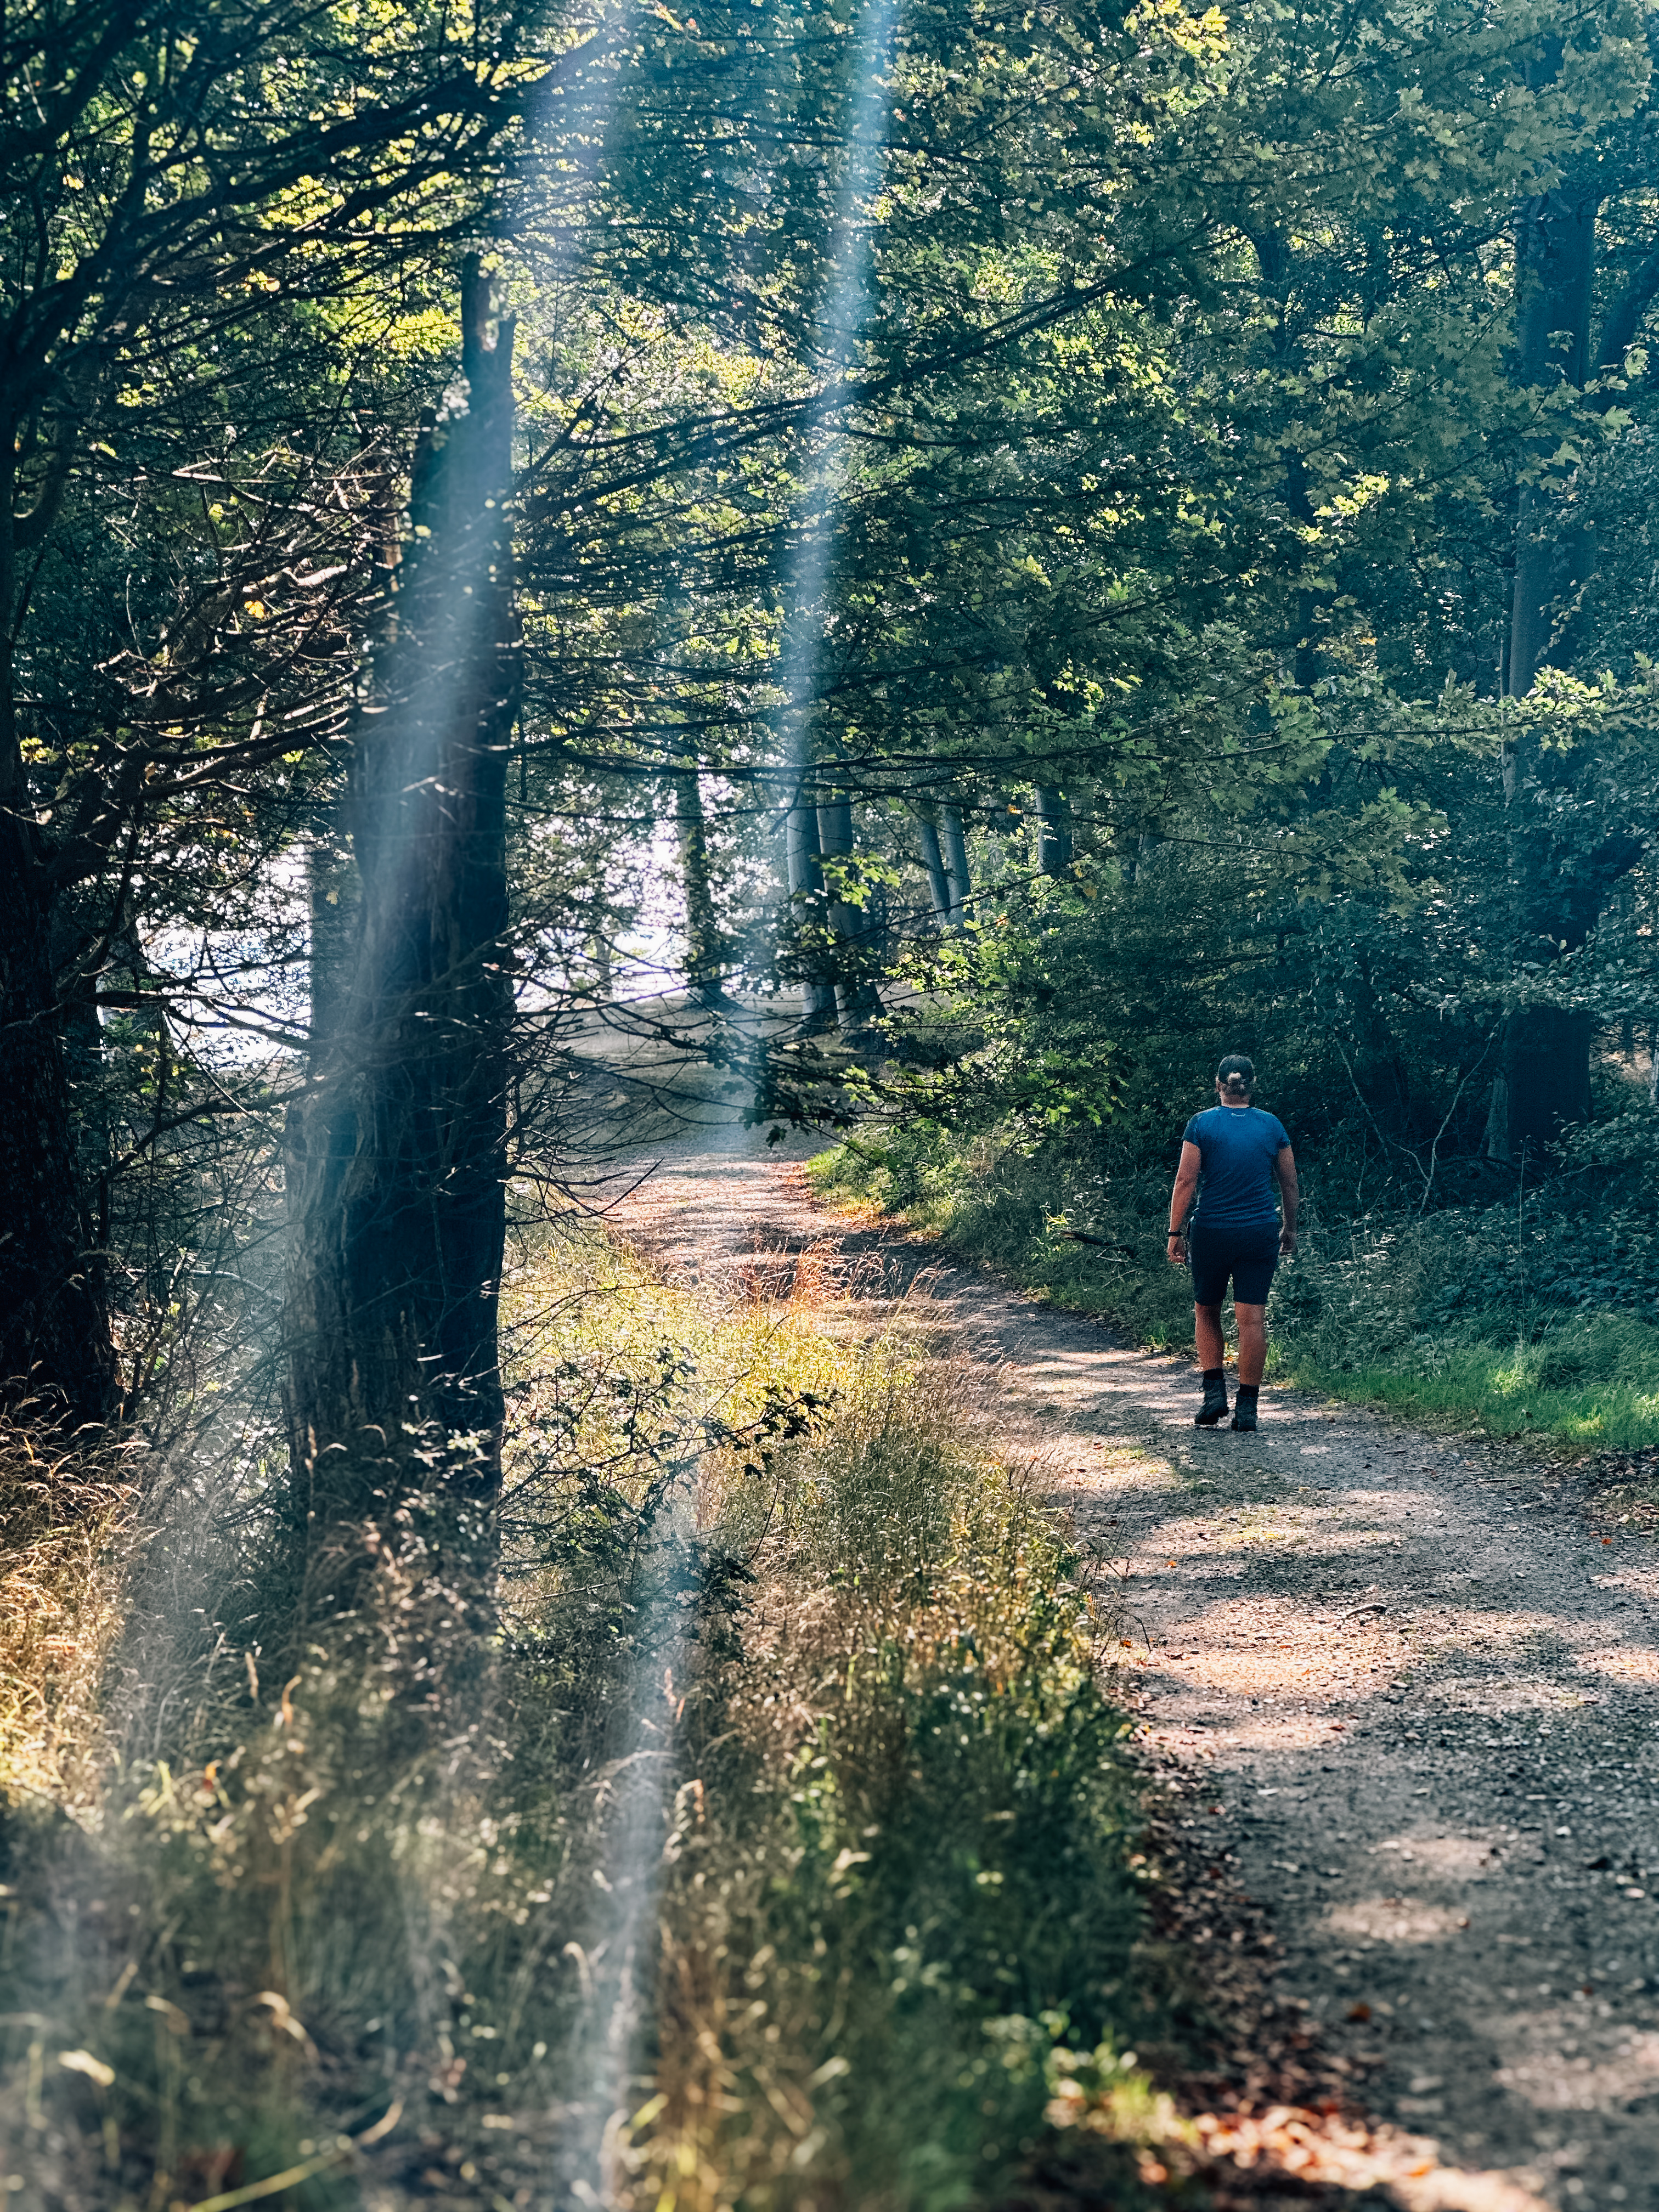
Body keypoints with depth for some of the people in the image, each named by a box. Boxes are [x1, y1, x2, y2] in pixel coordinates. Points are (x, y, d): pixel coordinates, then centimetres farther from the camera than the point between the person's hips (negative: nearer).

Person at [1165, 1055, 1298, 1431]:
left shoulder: (1201, 1125, -4)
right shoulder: (1272, 1126, 4)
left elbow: (1185, 1181, -7)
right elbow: (1290, 1184, 11)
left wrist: (1176, 1233, -2)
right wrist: (1290, 1229, 23)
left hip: (1212, 1231, -1)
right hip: (1260, 1232, 1)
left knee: (1206, 1311, 17)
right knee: (1252, 1317, 2)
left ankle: (1214, 1391, 5)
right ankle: (1247, 1407, 1)